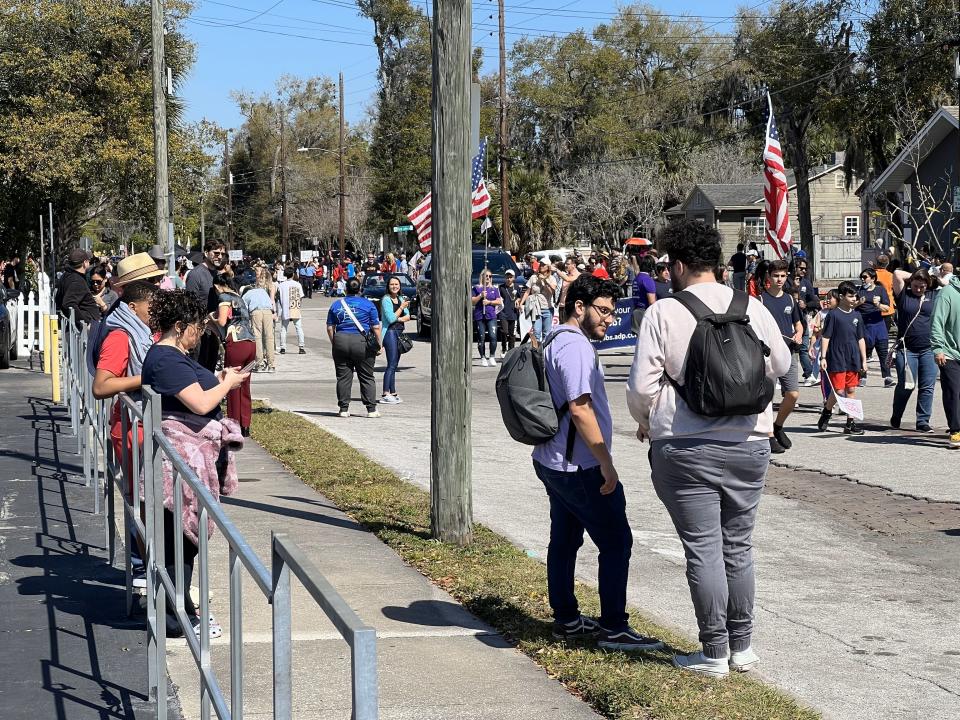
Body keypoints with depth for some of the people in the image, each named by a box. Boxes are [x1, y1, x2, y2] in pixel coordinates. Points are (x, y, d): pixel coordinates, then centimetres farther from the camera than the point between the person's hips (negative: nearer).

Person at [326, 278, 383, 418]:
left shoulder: (336, 305, 10)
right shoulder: (368, 304, 2)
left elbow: (330, 328, 10)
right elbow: (376, 327, -1)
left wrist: (334, 343, 18)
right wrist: (380, 344, 6)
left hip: (340, 341, 2)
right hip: (361, 343, -2)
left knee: (343, 377, 7)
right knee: (366, 377, 4)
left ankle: (344, 409, 7)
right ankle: (371, 409, 4)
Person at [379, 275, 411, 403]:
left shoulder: (401, 299, 15)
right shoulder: (386, 299, -7)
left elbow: (408, 317, 10)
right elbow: (391, 318, -15)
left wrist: (398, 318, -9)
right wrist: (402, 307, -8)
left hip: (399, 333, 8)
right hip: (390, 333, -8)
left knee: (394, 365, 9)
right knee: (391, 365, -12)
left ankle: (393, 393, 13)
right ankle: (385, 394, -13)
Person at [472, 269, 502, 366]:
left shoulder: (494, 289, 15)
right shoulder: (476, 288, 8)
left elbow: (499, 302, 8)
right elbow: (472, 301, 2)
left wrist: (489, 302, -6)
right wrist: (480, 296, -11)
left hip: (491, 316, 1)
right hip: (479, 316, -1)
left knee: (493, 336, -12)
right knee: (481, 338, -1)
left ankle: (492, 357, -2)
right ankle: (483, 358, 8)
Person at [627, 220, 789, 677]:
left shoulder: (663, 313, -9)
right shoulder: (752, 307, 1)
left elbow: (642, 386, -9)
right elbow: (781, 365, 15)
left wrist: (645, 423, 11)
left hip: (685, 447, -4)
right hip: (749, 444, 4)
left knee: (703, 550, 2)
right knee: (738, 547, 14)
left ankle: (714, 654, 7)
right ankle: (742, 647, 21)